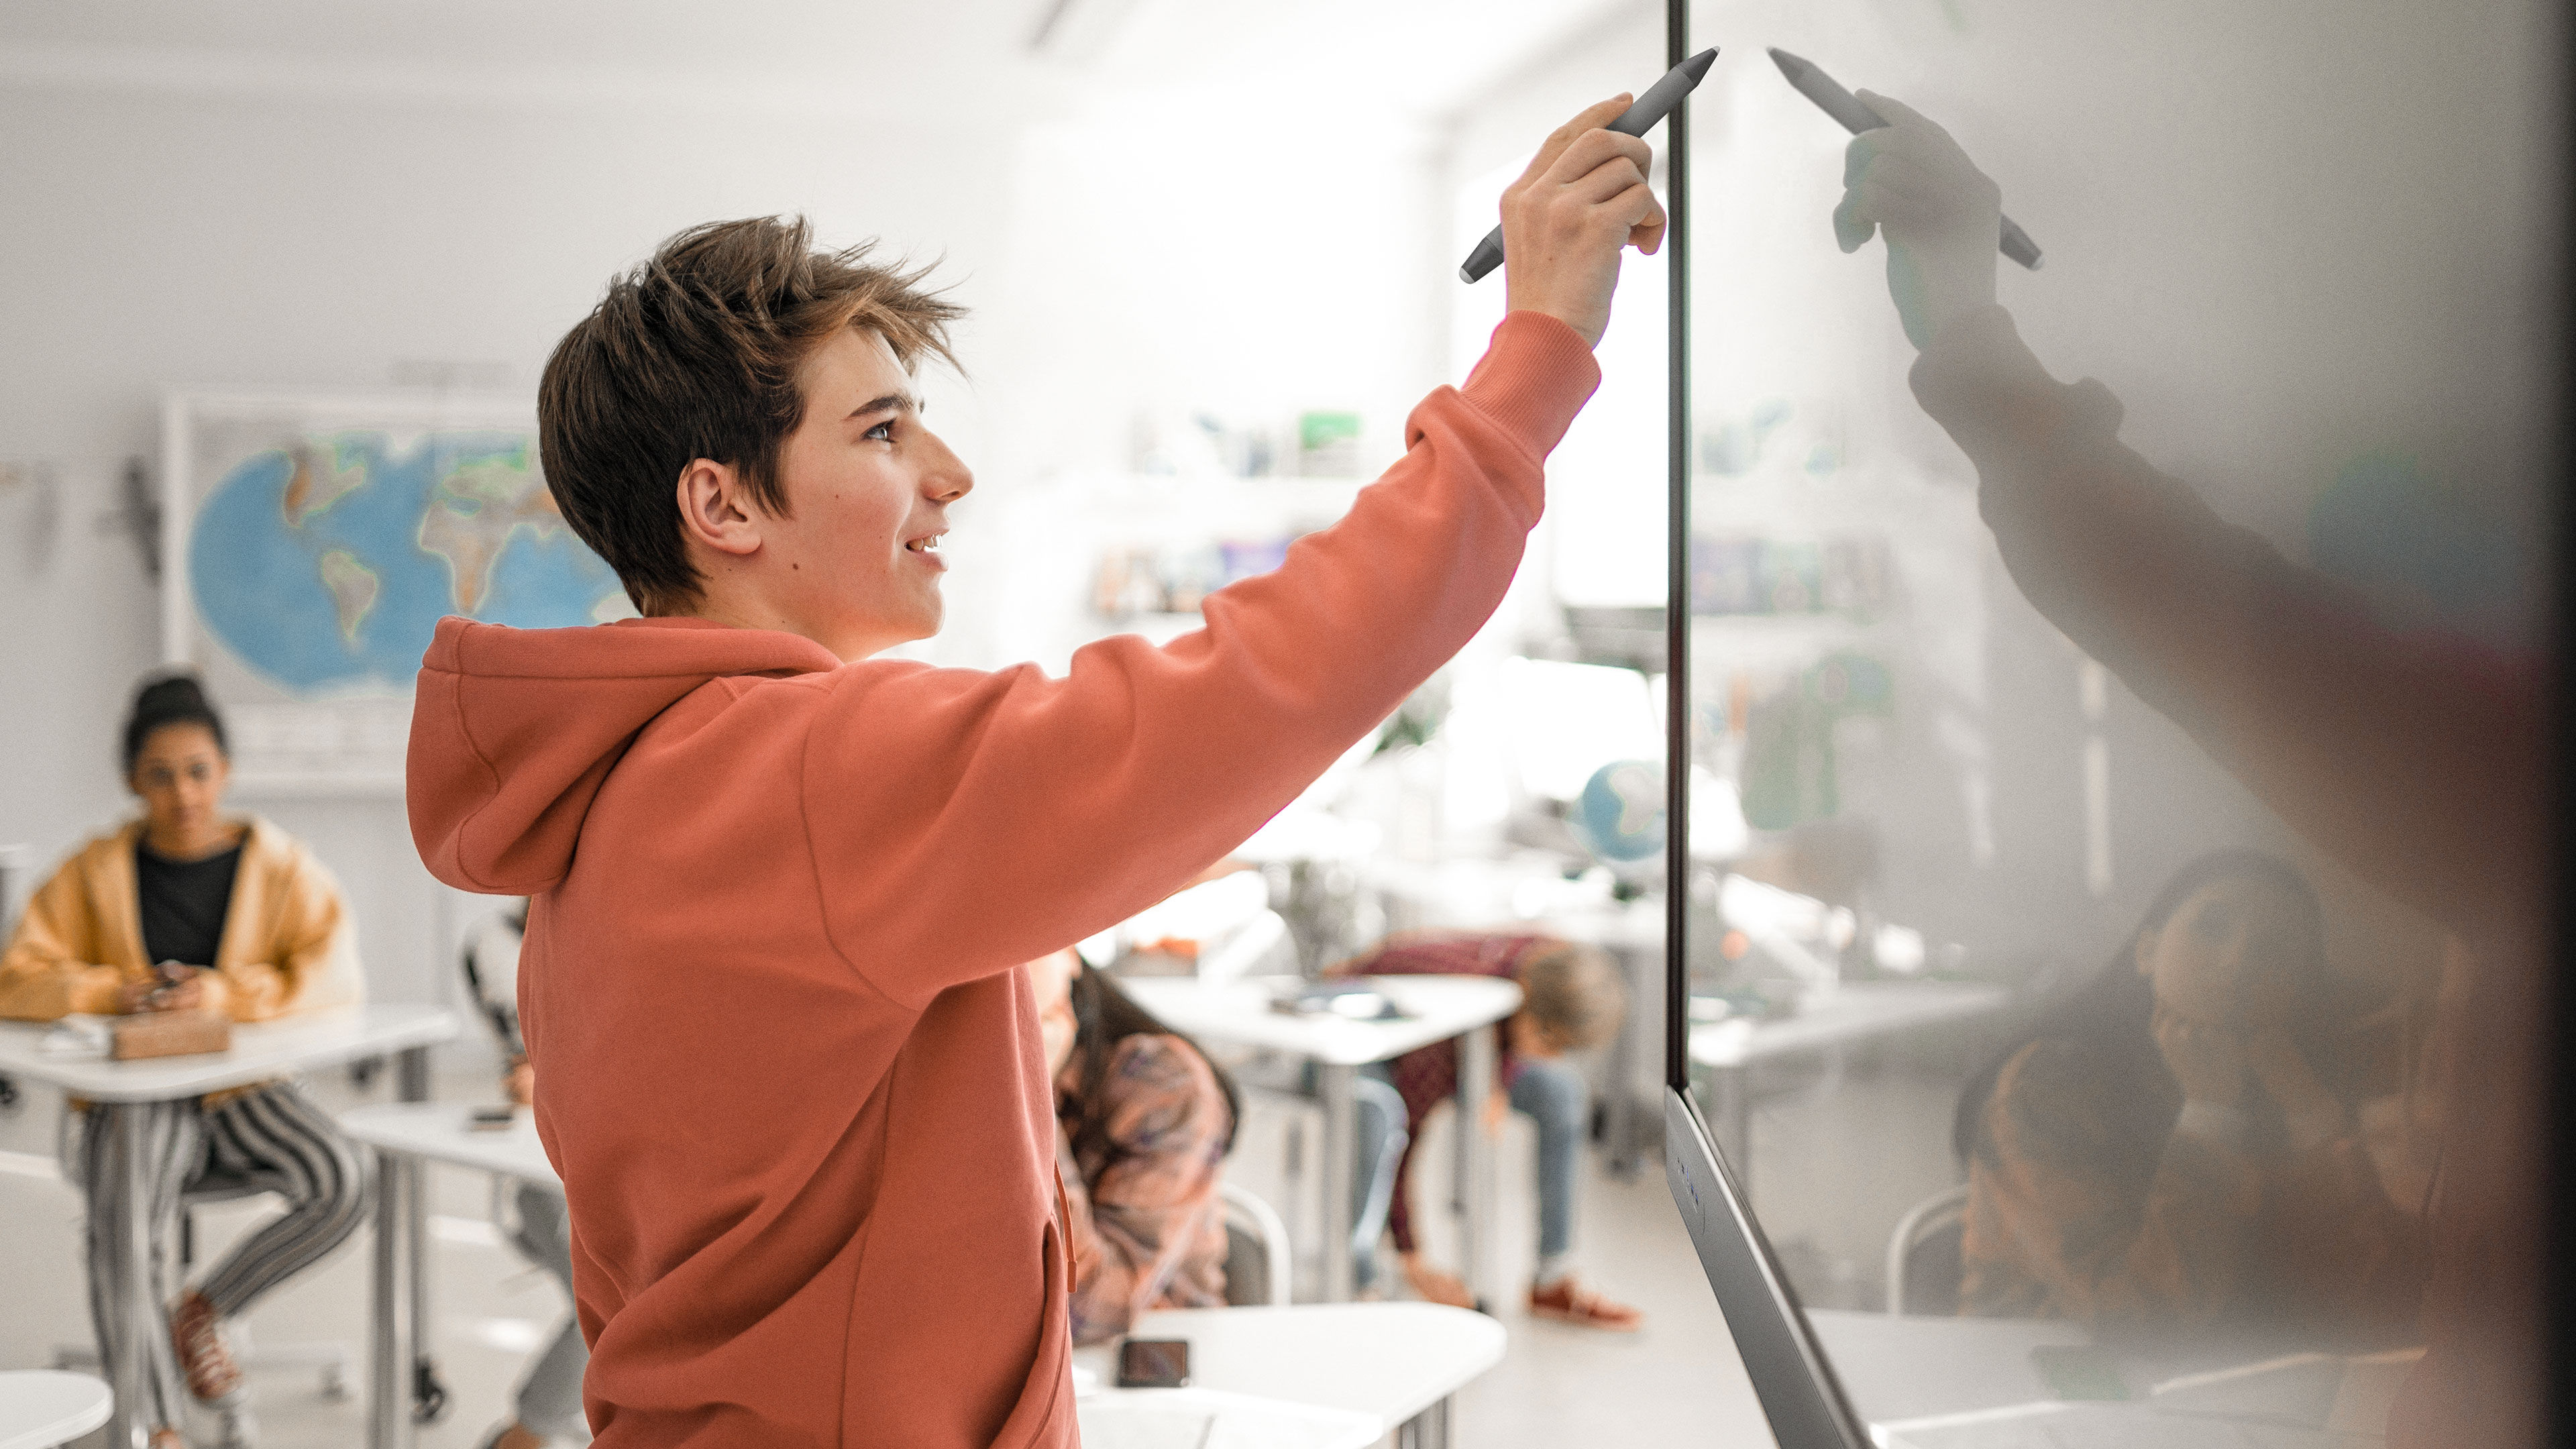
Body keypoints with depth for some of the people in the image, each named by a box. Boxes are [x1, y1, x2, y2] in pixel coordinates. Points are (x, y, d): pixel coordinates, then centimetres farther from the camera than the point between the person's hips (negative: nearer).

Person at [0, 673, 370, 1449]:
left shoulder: (281, 865, 2)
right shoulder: (95, 873, 4)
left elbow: (338, 975, -10)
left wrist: (232, 992, -26)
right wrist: (115, 992, -20)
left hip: (243, 1091, 1)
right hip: (133, 1096, -1)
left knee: (348, 1178, -26)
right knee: (124, 1229, -32)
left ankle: (205, 1308, -1)